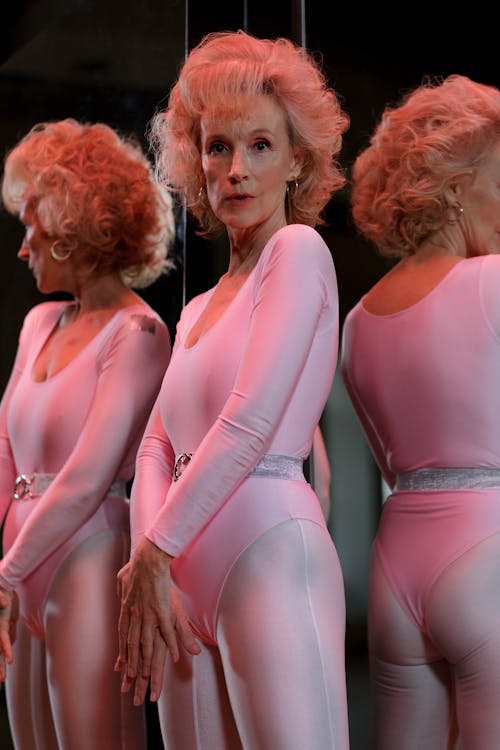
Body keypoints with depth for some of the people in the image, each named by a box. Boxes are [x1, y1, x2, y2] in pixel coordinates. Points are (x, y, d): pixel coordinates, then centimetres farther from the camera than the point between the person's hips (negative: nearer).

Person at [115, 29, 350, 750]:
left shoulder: (299, 250, -3)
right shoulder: (197, 311, 20)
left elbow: (250, 425, -13)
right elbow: (157, 448, 10)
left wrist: (153, 552, -8)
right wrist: (149, 573, -7)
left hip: (270, 551, -7)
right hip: (188, 572, 7)